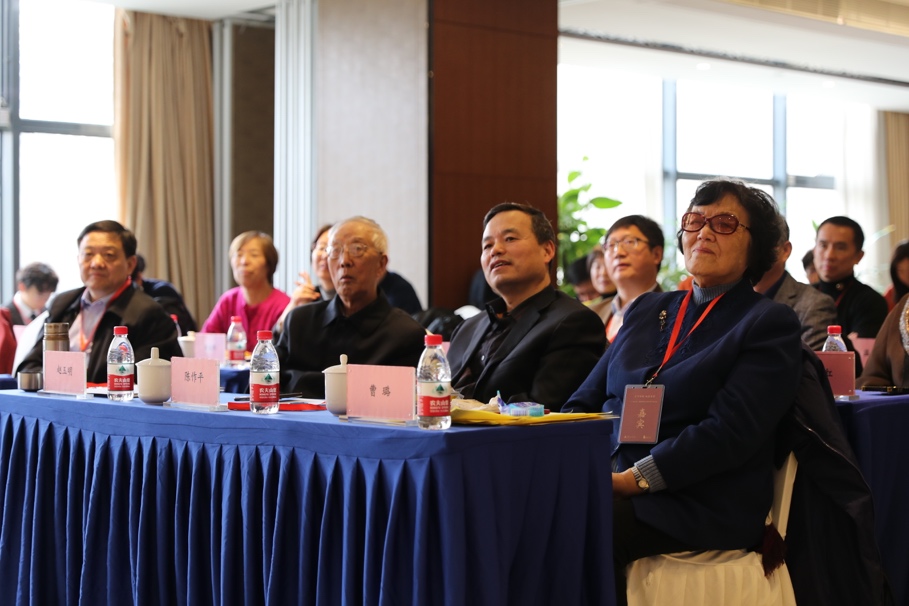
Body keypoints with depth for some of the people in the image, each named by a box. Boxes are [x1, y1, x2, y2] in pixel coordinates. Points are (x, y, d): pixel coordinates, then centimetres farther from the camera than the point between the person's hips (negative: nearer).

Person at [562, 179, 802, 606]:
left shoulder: (771, 325, 2)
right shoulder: (647, 310, 21)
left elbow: (730, 433, -11)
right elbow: (585, 401, 17)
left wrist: (631, 480, -17)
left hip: (701, 504, -5)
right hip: (611, 486, 5)